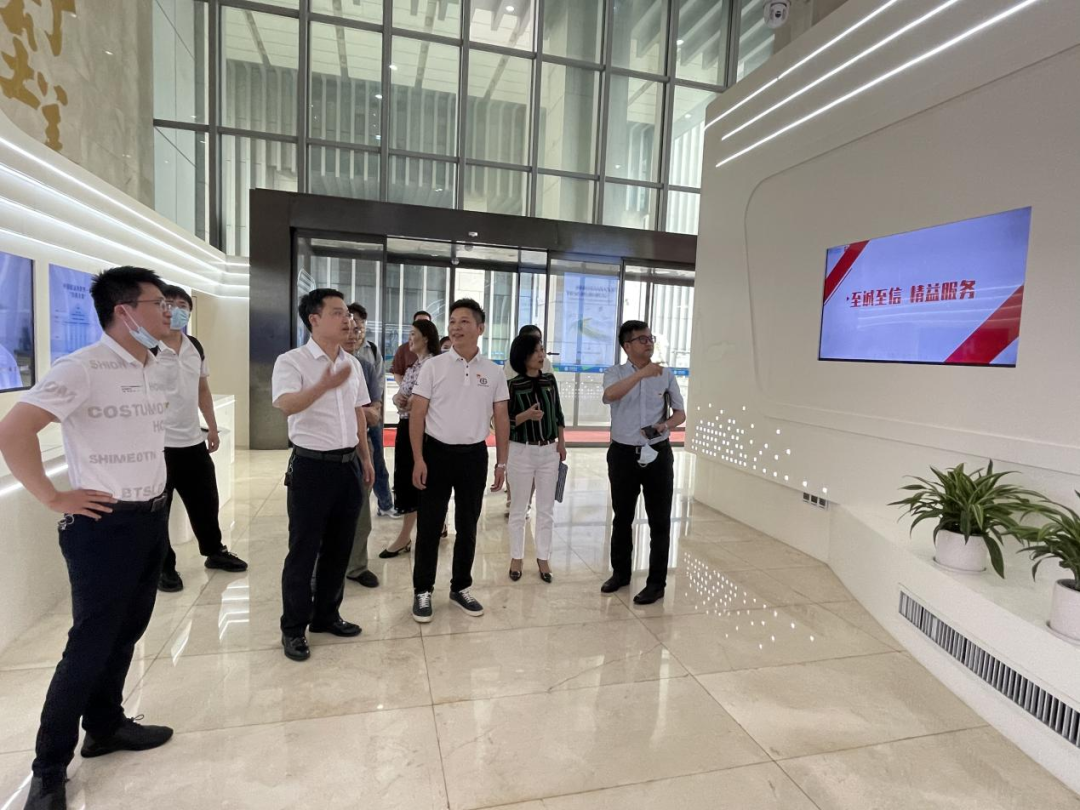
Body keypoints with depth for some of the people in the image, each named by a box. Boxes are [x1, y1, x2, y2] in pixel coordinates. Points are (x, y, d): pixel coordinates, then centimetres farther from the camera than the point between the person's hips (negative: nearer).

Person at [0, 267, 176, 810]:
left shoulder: (155, 368, 7)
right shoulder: (82, 368, -19)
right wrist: (54, 499, -17)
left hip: (151, 519, 7)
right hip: (104, 525, -7)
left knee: (127, 632, 18)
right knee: (91, 643, 3)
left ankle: (106, 725, 37)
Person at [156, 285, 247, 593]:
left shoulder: (195, 347, 9)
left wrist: (212, 427, 17)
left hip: (193, 441, 7)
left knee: (205, 501, 18)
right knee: (158, 509, 7)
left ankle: (215, 551, 36)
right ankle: (164, 567, 22)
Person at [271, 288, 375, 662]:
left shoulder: (353, 364, 9)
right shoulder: (291, 361, -11)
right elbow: (286, 405, -29)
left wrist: (366, 458, 16)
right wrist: (323, 385, -46)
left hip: (349, 465, 6)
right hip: (312, 466, -6)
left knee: (339, 547, 14)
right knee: (303, 550, 4)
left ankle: (326, 615, 31)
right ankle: (293, 628, 20)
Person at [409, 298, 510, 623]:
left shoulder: (493, 372, 3)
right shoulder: (433, 367, -3)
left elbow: (501, 419, 7)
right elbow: (417, 415, -4)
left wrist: (501, 462, 4)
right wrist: (418, 459, -10)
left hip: (474, 455, 2)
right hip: (437, 453, -2)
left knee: (467, 526, 12)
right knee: (429, 526, 5)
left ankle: (461, 587, 28)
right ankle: (422, 591, 20)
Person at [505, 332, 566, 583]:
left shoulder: (550, 380, 4)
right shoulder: (512, 386, -9)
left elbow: (558, 414, 12)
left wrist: (562, 443, 8)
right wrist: (526, 415, -24)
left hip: (549, 451, 4)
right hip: (521, 451, -3)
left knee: (546, 508, 10)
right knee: (519, 508, 9)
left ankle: (543, 557, 22)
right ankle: (516, 557, 23)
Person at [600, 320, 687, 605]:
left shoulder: (666, 375, 3)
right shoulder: (615, 373, -2)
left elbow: (680, 412, 5)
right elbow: (609, 395, -25)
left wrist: (665, 425, -16)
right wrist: (642, 373, -31)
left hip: (658, 454, 1)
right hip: (623, 454, 0)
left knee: (659, 520, 3)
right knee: (622, 517, 13)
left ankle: (656, 582, 14)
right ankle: (620, 572, 31)